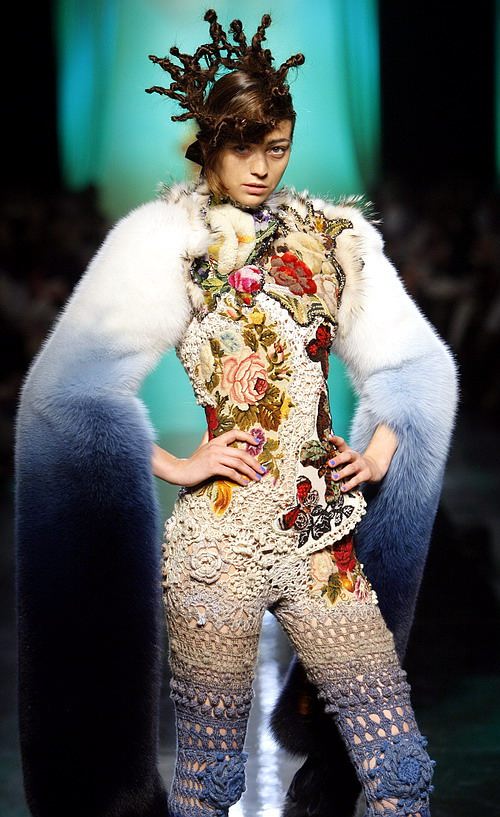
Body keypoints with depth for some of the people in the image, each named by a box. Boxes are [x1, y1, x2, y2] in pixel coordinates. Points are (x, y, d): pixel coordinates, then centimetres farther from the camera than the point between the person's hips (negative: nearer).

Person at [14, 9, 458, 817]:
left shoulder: (330, 235, 9)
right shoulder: (167, 240, -3)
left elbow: (413, 361, 18)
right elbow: (71, 388, -8)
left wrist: (378, 449, 4)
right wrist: (175, 465, -9)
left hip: (326, 538, 4)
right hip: (218, 544, -4)